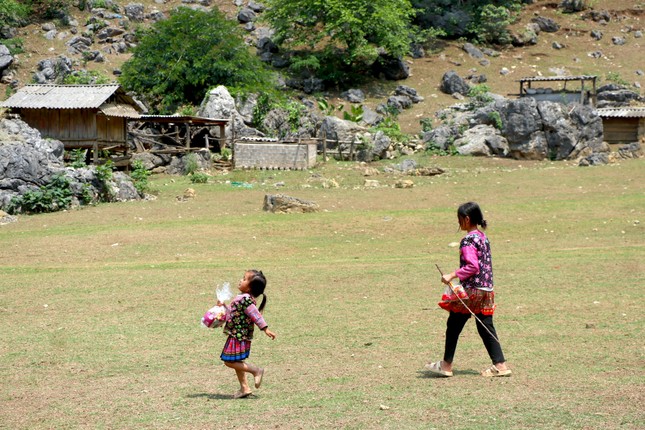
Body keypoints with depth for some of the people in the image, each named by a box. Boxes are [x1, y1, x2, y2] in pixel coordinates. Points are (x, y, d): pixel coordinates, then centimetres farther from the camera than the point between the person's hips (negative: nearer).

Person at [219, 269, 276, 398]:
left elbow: (256, 315, -24)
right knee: (237, 362, 15)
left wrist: (265, 329, -26)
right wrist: (224, 307, 22)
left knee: (229, 361, -8)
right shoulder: (243, 298, 11)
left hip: (239, 336, -10)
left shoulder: (246, 299, -20)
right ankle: (244, 388, 20)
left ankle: (256, 370, 0)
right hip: (236, 336, 10)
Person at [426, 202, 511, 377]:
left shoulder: (468, 240, -14)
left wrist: (453, 275, -18)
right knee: (486, 328, 9)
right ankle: (500, 365, 4)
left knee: (454, 325, 5)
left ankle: (446, 365, 14)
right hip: (486, 289, 8)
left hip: (471, 290, -8)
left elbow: (472, 266, -22)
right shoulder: (483, 237, 12)